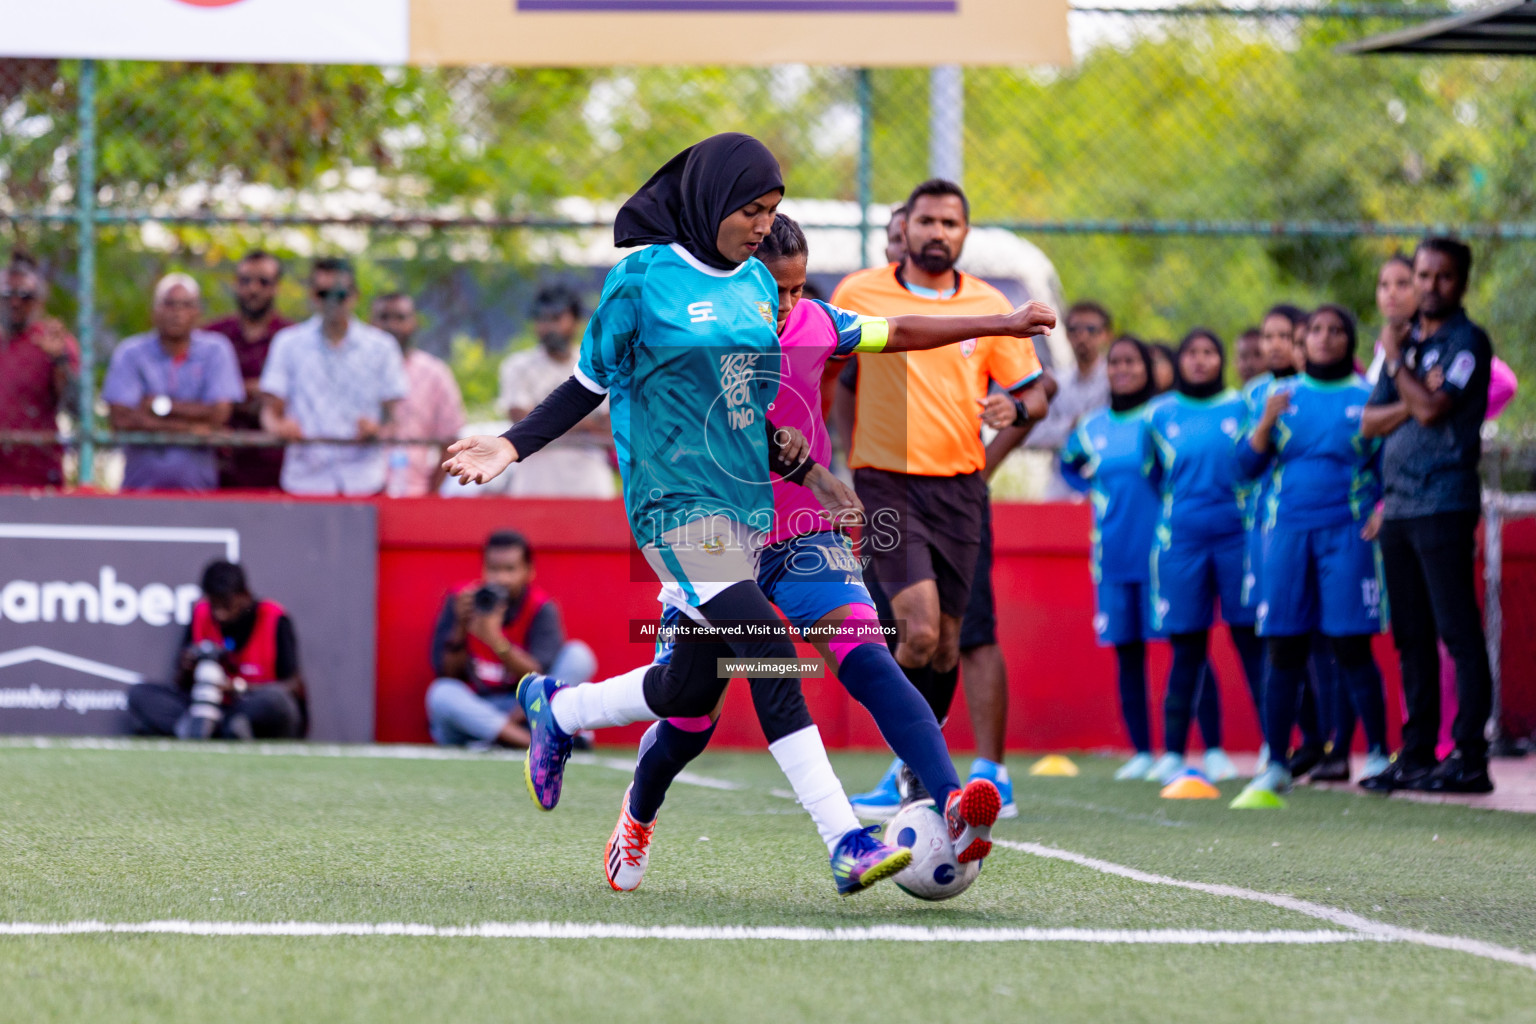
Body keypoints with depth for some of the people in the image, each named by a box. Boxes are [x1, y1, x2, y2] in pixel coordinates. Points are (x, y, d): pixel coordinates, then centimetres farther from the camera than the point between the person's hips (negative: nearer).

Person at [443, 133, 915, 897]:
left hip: (747, 506, 7)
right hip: (676, 506, -7)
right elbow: (591, 382, 4)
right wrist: (511, 446, -5)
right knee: (771, 657, -22)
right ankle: (846, 843, -26)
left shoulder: (758, 285, 15)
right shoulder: (643, 277, -4)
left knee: (690, 697, 7)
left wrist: (797, 463, 10)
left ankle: (555, 709, 36)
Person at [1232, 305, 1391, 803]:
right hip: (1286, 532, 2)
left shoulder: (1366, 397, 8)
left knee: (1351, 647, -7)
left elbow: (1389, 470, 10)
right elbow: (1247, 465, 10)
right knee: (1284, 649, 0)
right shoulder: (1283, 395, 14)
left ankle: (1378, 754, 2)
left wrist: (1380, 515, -7)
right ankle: (1275, 765, 3)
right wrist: (1267, 422, -7)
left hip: (1346, 535, -2)